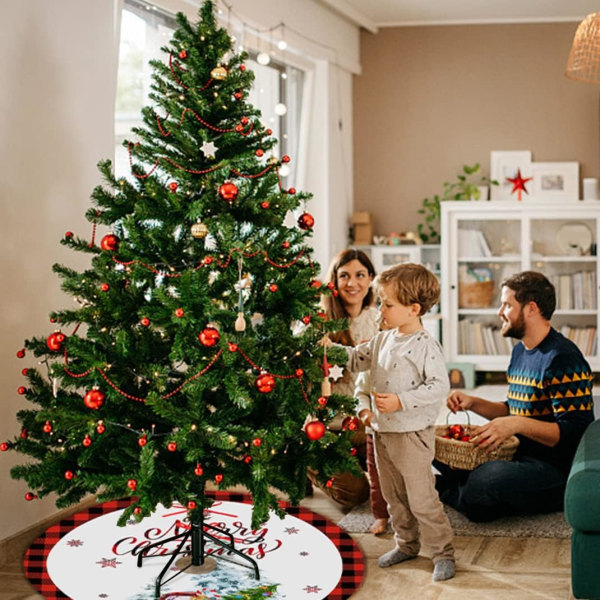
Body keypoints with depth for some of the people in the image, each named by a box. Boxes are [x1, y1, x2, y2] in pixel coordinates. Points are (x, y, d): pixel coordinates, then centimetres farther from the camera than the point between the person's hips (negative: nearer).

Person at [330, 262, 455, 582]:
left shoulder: (426, 346, -17)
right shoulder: (383, 340, 7)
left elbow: (439, 386, -22)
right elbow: (357, 359, 17)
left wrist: (400, 401, -26)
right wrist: (331, 348, 4)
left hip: (413, 433, -8)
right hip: (383, 432, 8)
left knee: (421, 498, -2)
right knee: (393, 496, 18)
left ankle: (442, 552, 12)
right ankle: (406, 544, 34)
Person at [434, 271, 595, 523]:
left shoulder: (563, 359, -17)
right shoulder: (520, 351, 14)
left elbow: (574, 432, -22)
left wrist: (517, 424, -33)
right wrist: (473, 403, 8)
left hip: (557, 470, -9)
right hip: (519, 455, 9)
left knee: (485, 482, -32)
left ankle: (444, 490, -3)